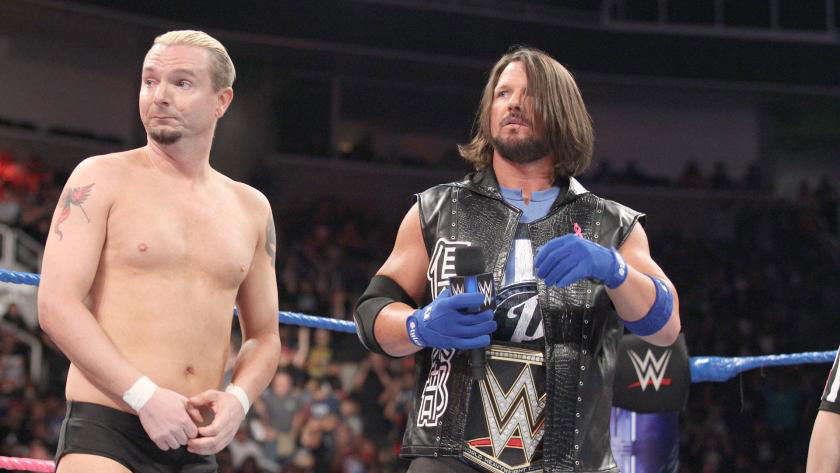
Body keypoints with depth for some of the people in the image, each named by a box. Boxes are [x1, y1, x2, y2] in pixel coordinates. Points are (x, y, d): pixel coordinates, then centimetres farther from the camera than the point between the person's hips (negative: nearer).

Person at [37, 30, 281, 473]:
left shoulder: (251, 208, 16)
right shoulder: (102, 179, 2)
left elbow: (263, 336, 21)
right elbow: (57, 306, -7)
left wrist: (237, 398, -1)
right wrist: (146, 397, -15)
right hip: (105, 434, -5)